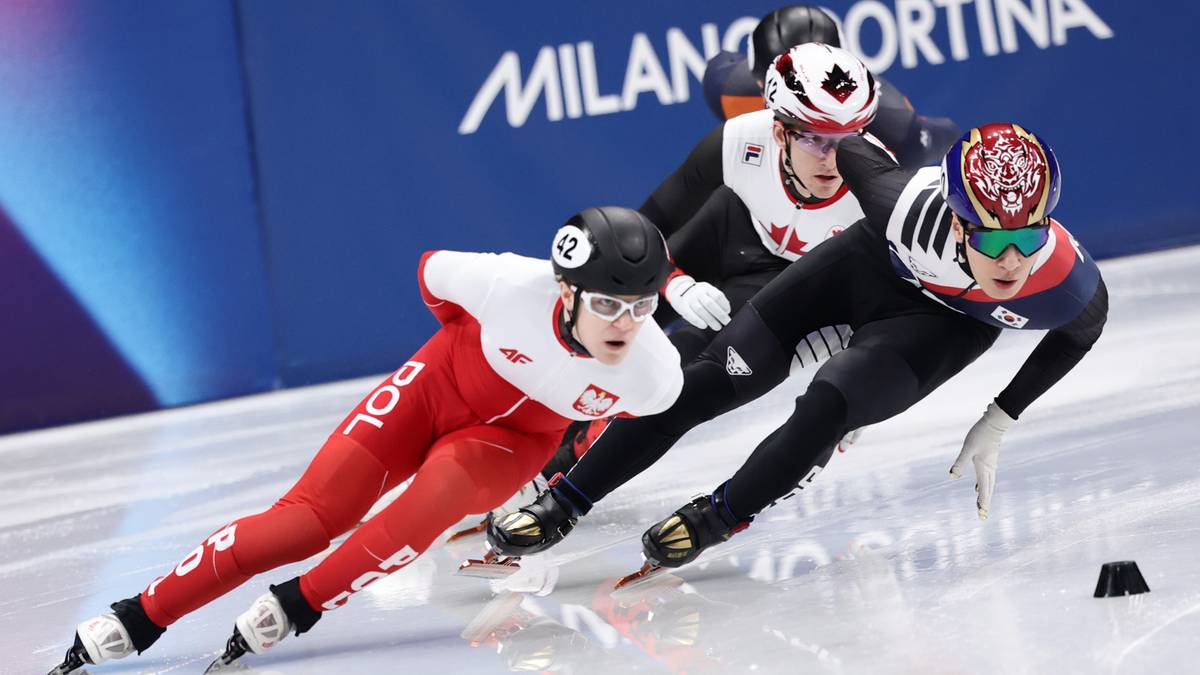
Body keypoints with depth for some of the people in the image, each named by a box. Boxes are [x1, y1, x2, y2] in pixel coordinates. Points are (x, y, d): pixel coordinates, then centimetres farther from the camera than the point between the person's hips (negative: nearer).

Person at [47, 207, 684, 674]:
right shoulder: (512, 286, -35)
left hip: (514, 439, 1)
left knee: (439, 490, -32)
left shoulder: (655, 377, -30)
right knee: (311, 515, -11)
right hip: (440, 386, -1)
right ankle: (137, 619, -2)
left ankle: (293, 609, -18)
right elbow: (433, 271, -10)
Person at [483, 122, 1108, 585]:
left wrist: (998, 422, -7)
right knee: (713, 379, -5)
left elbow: (1085, 325, -10)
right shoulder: (912, 204, -40)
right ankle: (561, 503, 11)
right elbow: (850, 149, -18)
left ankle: (715, 519, 3)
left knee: (826, 409, -25)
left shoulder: (1067, 282, -36)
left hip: (944, 322, -1)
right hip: (872, 263, 1)